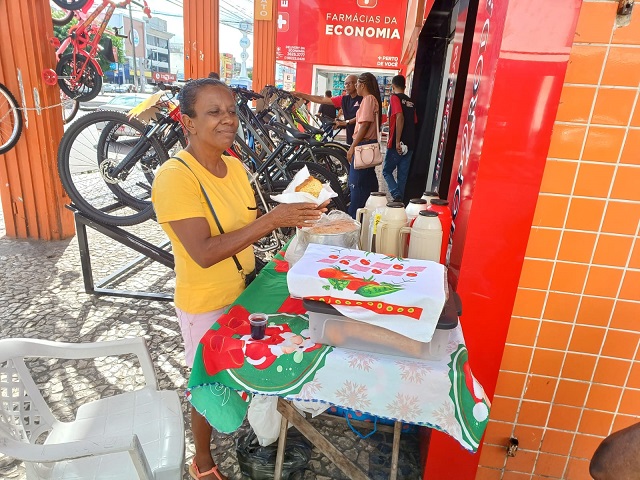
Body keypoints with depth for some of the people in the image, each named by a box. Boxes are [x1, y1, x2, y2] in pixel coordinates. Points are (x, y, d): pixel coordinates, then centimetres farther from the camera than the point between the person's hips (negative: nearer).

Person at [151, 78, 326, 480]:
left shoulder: (235, 166, -1)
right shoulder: (175, 176, -25)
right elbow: (204, 253, -32)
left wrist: (290, 217, -9)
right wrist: (272, 219, -35)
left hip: (242, 292, 7)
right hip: (206, 305, -6)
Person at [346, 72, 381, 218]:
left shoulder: (368, 99, -12)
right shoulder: (372, 99, 18)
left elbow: (365, 125, -20)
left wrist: (352, 147, -19)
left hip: (363, 145, -10)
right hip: (370, 145, 10)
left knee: (356, 183, -8)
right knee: (368, 182, 16)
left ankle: (354, 216, -4)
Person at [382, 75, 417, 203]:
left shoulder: (395, 97, -6)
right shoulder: (410, 102, 15)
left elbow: (400, 118, -20)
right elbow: (414, 122, 18)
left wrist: (397, 141, -21)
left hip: (397, 144, -6)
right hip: (409, 144, 6)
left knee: (387, 171, 6)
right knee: (403, 175, 9)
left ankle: (397, 195, -13)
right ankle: (400, 199, 11)